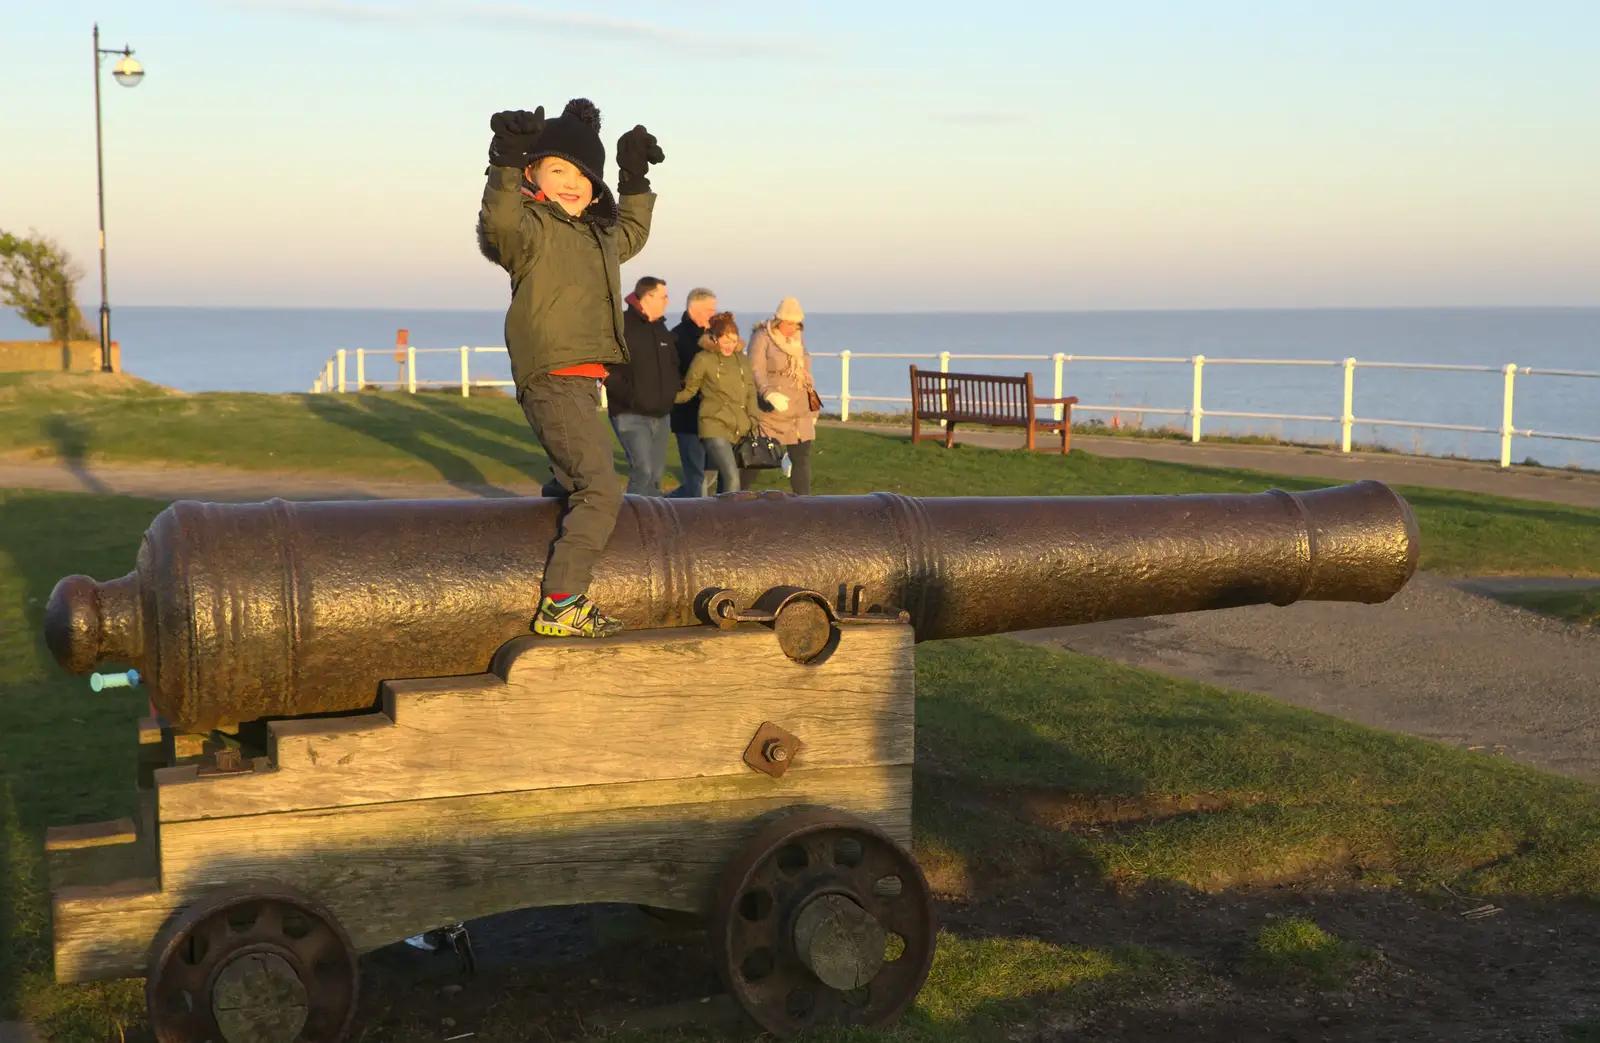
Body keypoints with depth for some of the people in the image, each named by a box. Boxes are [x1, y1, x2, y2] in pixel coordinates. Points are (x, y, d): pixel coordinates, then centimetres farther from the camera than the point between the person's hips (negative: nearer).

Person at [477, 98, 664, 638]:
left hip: (583, 382, 9)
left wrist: (635, 178, 36)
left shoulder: (597, 235, 20)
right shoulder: (532, 225, -6)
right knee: (601, 491, -16)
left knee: (573, 483, 20)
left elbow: (630, 234, 43)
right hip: (554, 382, -9)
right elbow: (499, 228, -30)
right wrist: (506, 167, -42)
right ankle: (560, 607, -17)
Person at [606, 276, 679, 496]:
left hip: (660, 414, 8)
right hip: (631, 414, -8)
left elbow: (672, 364, 28)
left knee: (656, 474, 10)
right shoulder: (621, 326, -10)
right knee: (643, 470, -18)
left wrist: (674, 388, 13)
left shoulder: (661, 329, 16)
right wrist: (628, 395, -23)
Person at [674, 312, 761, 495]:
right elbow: (687, 391, 5)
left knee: (724, 482, 11)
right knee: (732, 479, -19)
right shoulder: (703, 359, -3)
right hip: (715, 427, -5)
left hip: (740, 430, 5)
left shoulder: (741, 360, 12)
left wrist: (754, 422, 7)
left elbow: (751, 394, 17)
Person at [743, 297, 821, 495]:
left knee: (802, 458, 1)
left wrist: (813, 409, 22)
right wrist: (769, 393, -34)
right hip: (771, 413, -6)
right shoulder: (762, 338, -7)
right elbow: (756, 372, -16)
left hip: (800, 415, 6)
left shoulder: (798, 340, 16)